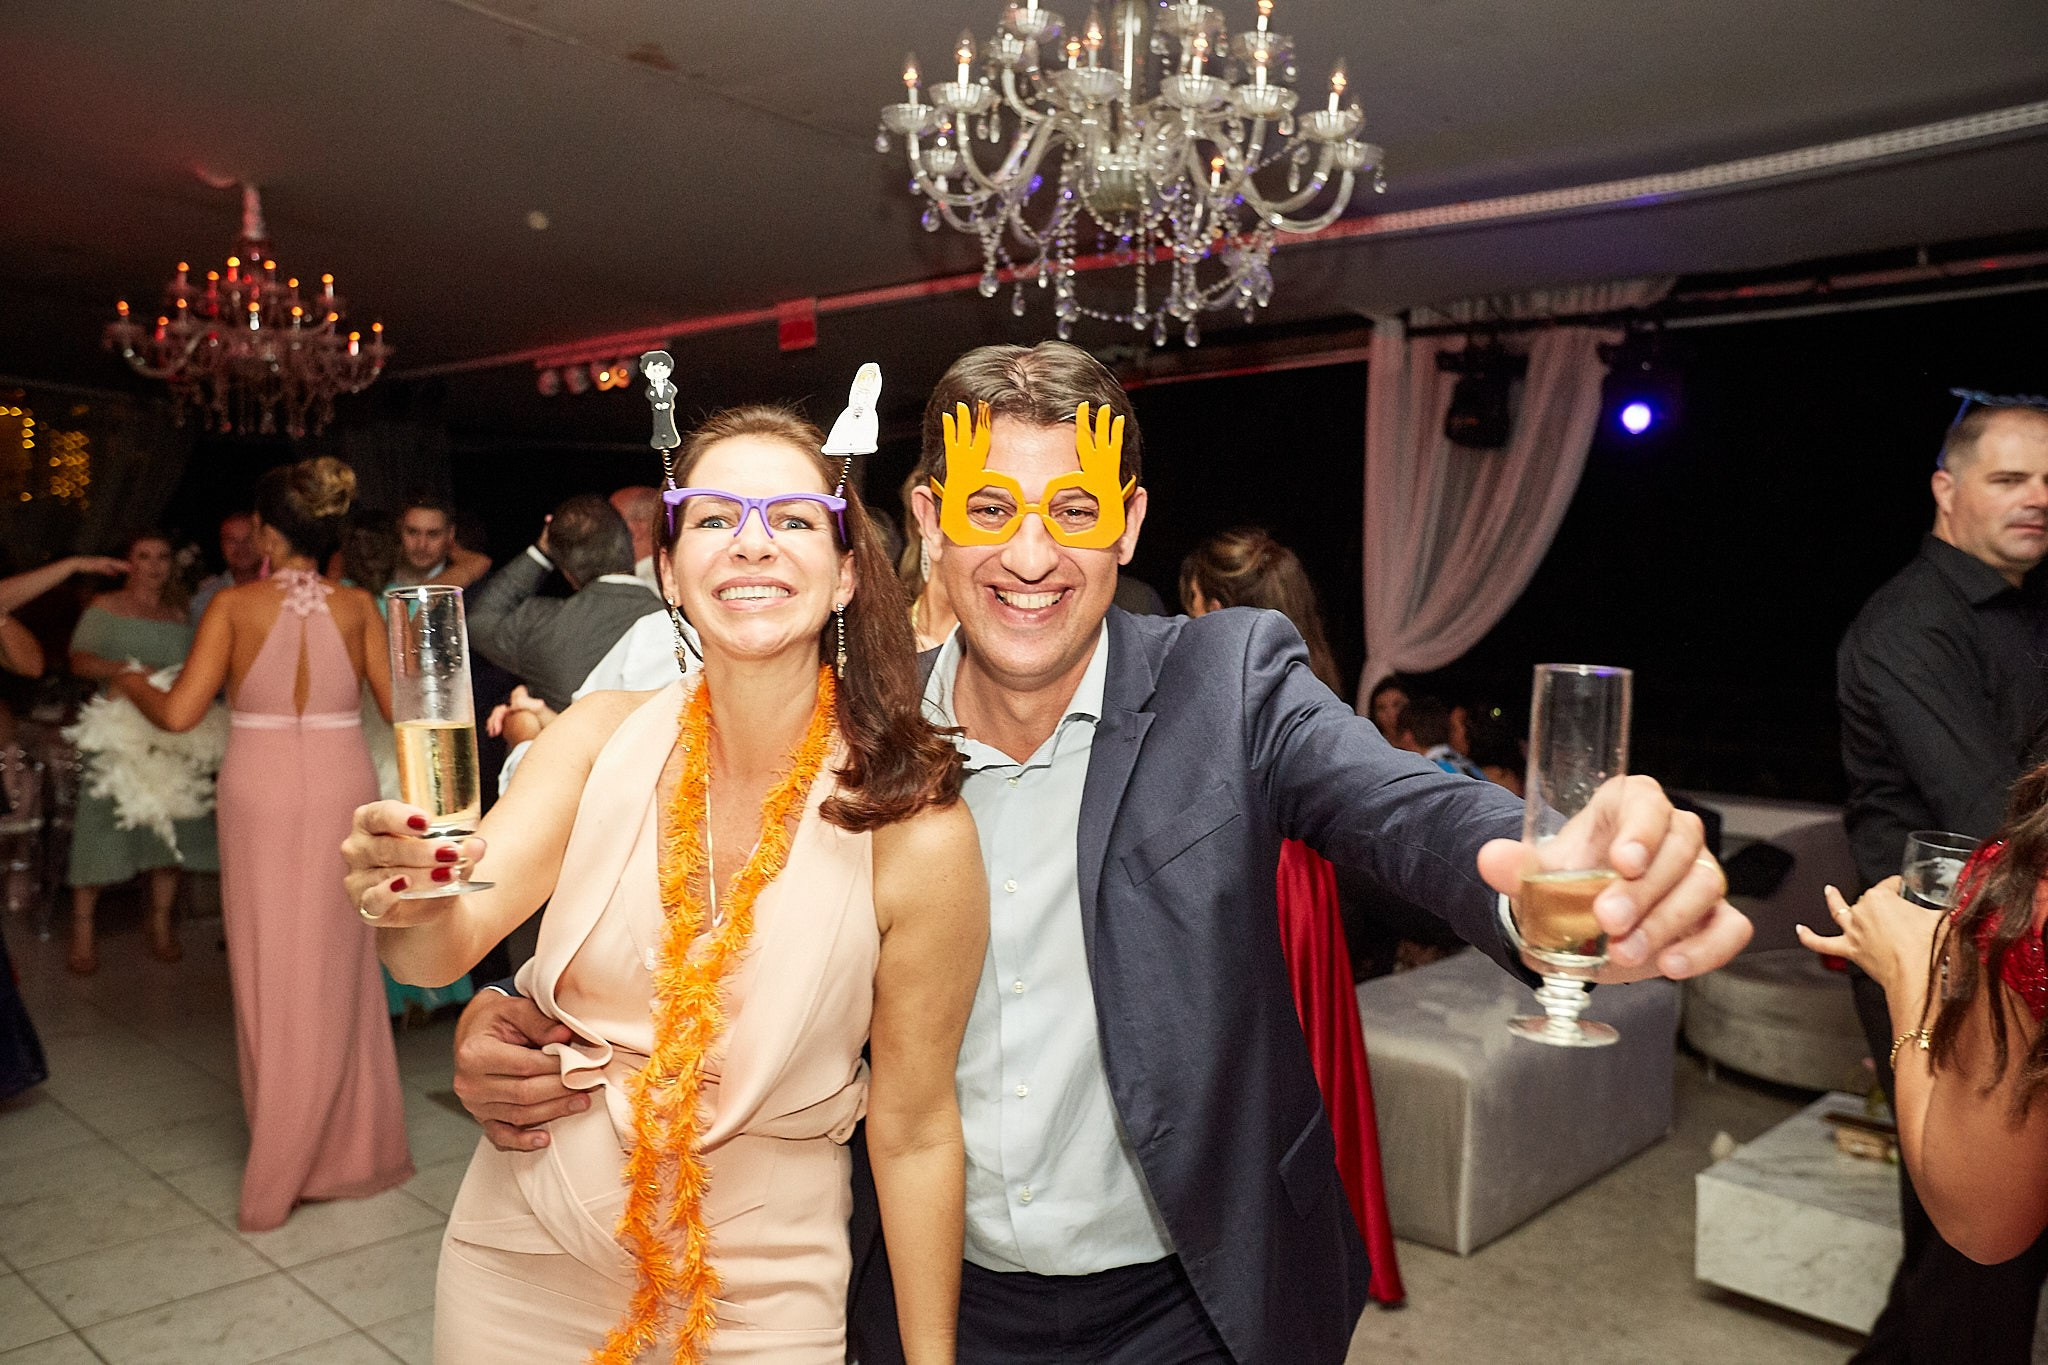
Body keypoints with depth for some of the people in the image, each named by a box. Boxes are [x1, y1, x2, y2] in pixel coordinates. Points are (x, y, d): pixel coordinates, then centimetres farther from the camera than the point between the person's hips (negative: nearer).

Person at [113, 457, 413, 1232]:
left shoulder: (235, 605, -8)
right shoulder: (358, 607, -3)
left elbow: (179, 712, -11)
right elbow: (398, 708, -2)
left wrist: (130, 686, 11)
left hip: (260, 797, -1)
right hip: (341, 793, 1)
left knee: (272, 974, 10)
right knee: (335, 972, 13)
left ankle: (280, 1172, 19)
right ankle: (349, 1150, 24)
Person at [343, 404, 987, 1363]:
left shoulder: (917, 833, -21)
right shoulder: (603, 735, -10)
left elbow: (914, 1133, -12)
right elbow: (451, 944, -17)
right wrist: (414, 907, -39)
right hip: (518, 1263, 4)